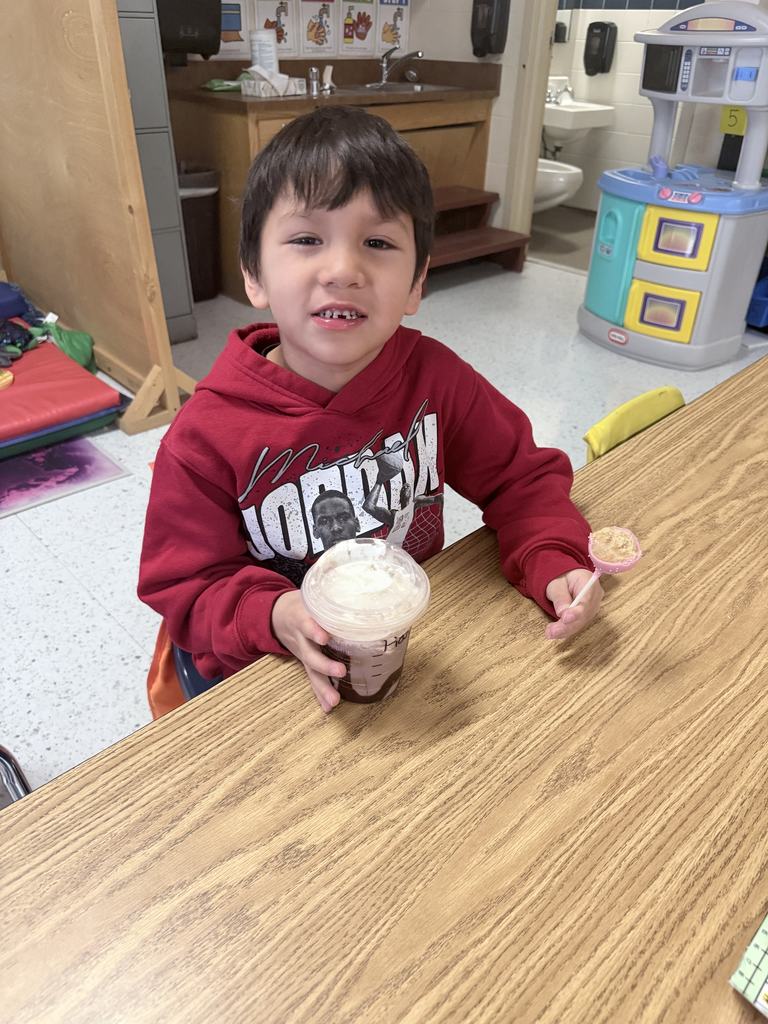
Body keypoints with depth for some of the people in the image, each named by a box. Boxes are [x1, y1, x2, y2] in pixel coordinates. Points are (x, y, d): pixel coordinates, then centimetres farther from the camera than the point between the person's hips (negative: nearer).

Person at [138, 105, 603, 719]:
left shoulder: (436, 379, -15)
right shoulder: (207, 438, -23)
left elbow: (521, 479, -2)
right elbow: (186, 590, -14)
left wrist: (555, 564, -20)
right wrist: (274, 617, -33)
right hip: (261, 673, -2)